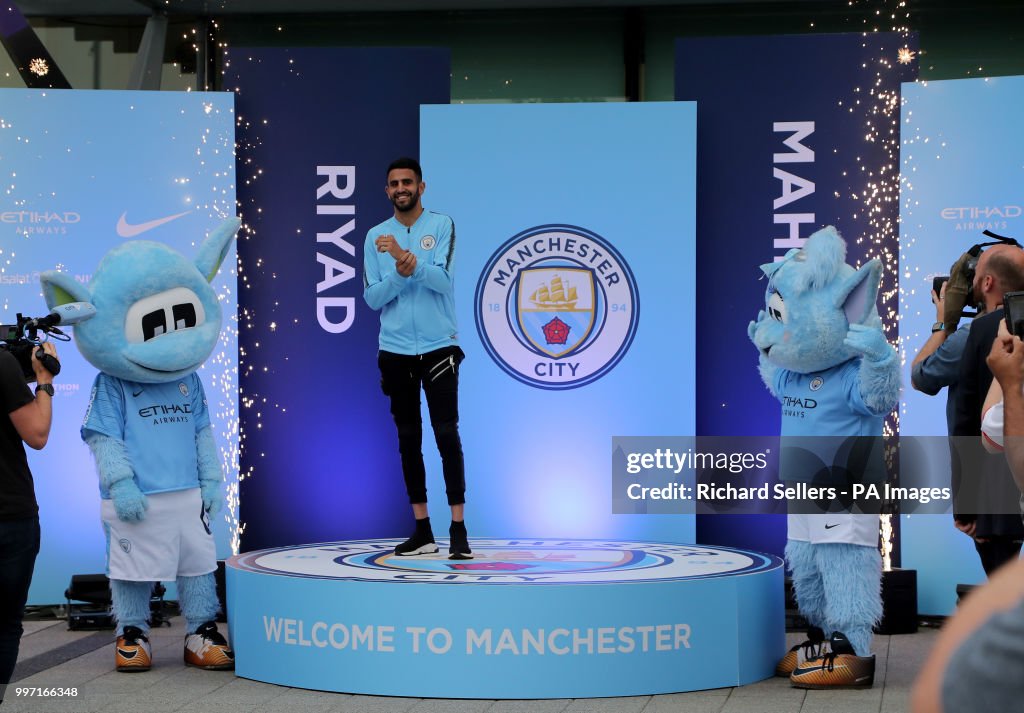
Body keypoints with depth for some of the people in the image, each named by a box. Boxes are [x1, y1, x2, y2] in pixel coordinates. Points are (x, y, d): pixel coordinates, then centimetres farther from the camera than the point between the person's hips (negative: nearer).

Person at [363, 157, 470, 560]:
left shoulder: (442, 226, -2)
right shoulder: (376, 236, 6)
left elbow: (442, 280, -15)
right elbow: (372, 298, -1)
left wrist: (405, 256, -27)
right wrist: (400, 271, -17)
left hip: (438, 347, -3)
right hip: (395, 351, 3)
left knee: (447, 435, -7)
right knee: (408, 439, 7)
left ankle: (458, 529, -5)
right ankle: (422, 530, 14)